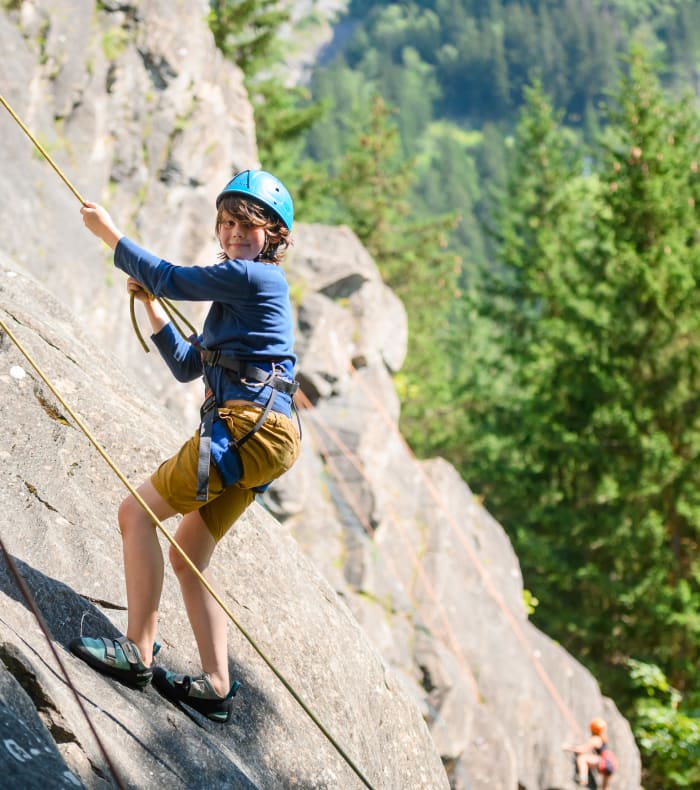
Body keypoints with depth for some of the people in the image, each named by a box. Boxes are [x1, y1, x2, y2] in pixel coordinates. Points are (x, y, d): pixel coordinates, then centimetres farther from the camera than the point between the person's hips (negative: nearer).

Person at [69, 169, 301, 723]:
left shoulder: (258, 277, -5)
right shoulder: (237, 290, 25)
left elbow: (171, 279, -6)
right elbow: (186, 367, 29)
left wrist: (109, 232, 5)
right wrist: (152, 308, 20)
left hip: (249, 427, -10)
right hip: (258, 435, 10)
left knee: (137, 512, -10)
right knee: (188, 555, 12)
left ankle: (138, 651, -11)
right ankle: (216, 686, 10)